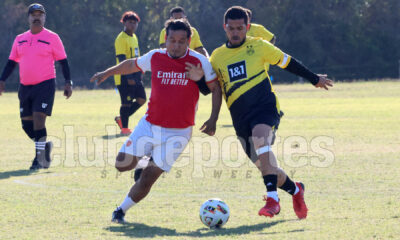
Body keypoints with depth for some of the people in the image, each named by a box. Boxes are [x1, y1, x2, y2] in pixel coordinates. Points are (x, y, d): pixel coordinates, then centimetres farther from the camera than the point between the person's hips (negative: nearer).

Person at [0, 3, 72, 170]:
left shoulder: (52, 38, -1)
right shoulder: (20, 39, 12)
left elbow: (63, 61, 1)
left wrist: (68, 82, -6)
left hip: (45, 85, -5)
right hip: (25, 87, 5)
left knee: (38, 119, -15)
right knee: (26, 124, 6)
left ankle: (40, 157, -7)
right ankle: (44, 146, 29)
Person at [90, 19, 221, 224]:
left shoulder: (200, 62, -7)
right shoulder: (155, 57, -1)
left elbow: (215, 89, 2)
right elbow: (133, 64, 19)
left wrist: (213, 119, -6)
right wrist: (107, 73, 23)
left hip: (178, 133, -3)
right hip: (149, 124, 3)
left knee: (148, 178, -5)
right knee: (122, 164, -5)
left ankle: (122, 210, 15)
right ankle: (144, 161, 27)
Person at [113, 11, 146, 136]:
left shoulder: (134, 37, 16)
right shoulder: (121, 39, -13)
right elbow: (122, 60, -18)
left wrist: (139, 72, 22)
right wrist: (128, 77, -23)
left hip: (135, 75, 9)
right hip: (125, 77, -9)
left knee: (141, 99, 6)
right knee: (127, 102, -4)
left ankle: (121, 119, 20)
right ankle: (124, 128, 6)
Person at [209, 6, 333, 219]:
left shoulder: (258, 46, 4)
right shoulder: (217, 57, 11)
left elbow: (287, 62, 14)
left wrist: (314, 79, 22)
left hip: (264, 106, -4)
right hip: (240, 118, 4)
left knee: (259, 139, -36)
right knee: (266, 168, 5)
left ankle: (272, 198, -38)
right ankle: (295, 190, 35)